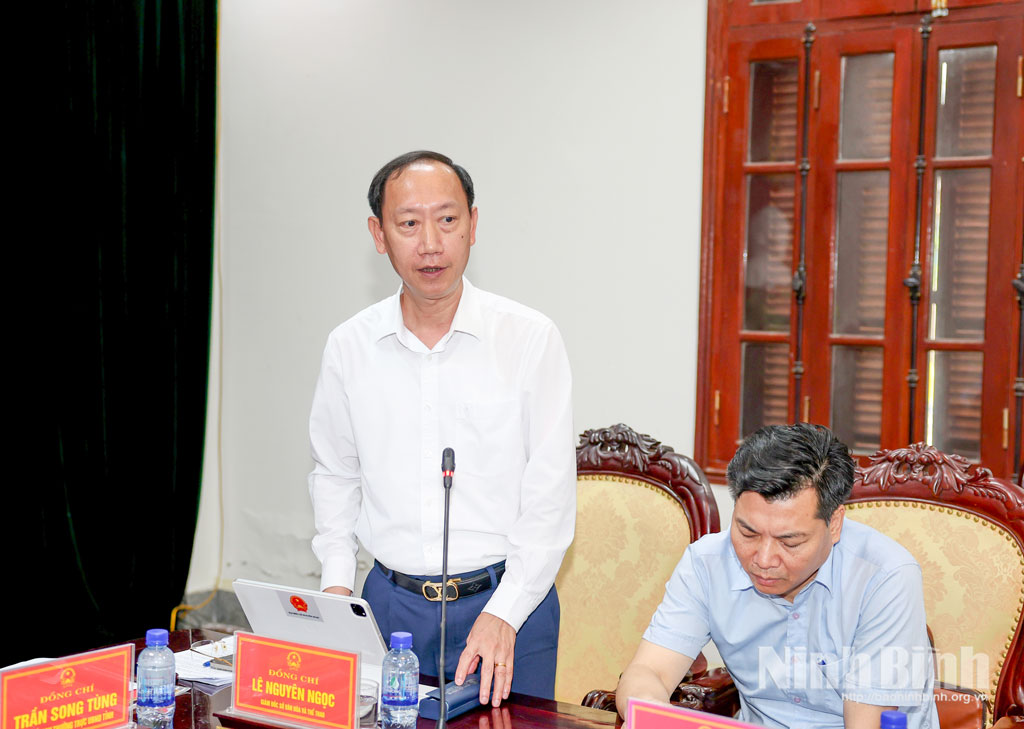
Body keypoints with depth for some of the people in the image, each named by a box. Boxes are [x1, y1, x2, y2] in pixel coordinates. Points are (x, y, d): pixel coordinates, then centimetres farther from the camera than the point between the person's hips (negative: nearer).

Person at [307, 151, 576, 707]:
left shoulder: (530, 339, -7)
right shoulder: (350, 346, 2)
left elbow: (550, 497, -8)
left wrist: (502, 616, -15)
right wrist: (336, 582, 5)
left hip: (506, 602, -2)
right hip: (389, 600, 3)